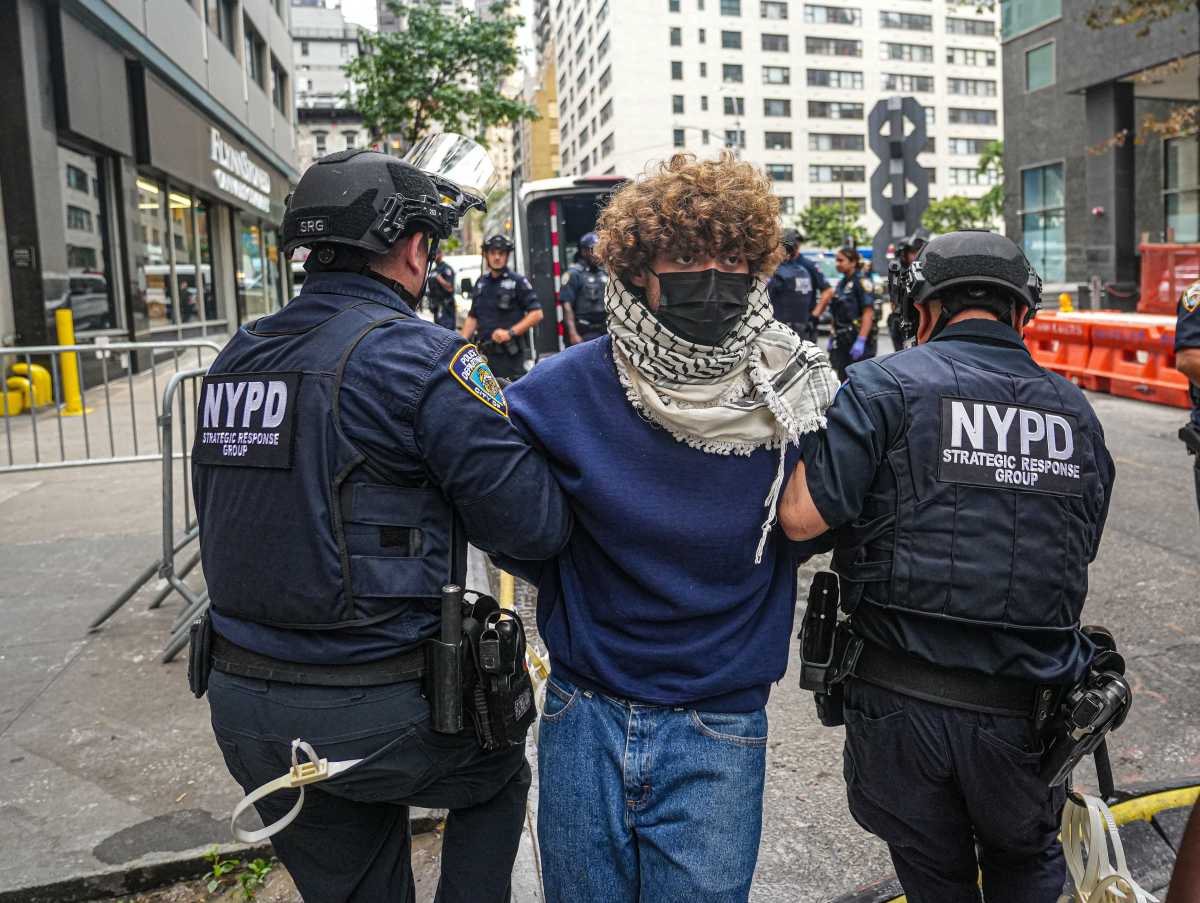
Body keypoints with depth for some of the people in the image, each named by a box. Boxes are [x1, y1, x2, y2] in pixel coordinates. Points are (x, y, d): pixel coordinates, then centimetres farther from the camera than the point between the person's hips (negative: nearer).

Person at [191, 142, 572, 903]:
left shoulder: (237, 359, 5)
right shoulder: (419, 356, -17)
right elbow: (537, 526, -18)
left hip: (243, 706, 6)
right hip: (372, 716, -6)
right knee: (499, 778, 27)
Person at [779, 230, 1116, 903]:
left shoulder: (885, 385, -9)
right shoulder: (1077, 411, 5)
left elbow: (801, 517, -16)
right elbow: (1082, 551, 12)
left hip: (902, 699, -3)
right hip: (1025, 711, 3)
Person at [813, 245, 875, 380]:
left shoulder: (862, 283, -9)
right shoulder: (841, 283, 16)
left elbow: (868, 313, -16)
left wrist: (861, 340, -22)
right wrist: (832, 337, 20)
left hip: (857, 340, -8)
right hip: (841, 341, 8)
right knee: (841, 379, 7)